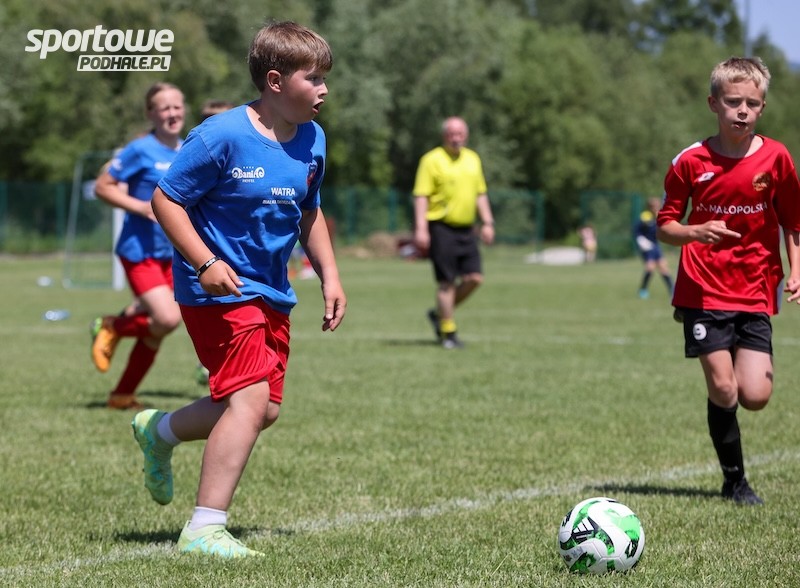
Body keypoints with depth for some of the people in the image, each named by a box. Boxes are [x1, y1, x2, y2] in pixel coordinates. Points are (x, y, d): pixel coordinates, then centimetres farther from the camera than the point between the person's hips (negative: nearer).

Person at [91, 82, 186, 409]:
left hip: (169, 253, 7)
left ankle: (122, 396, 21)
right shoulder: (141, 150, -11)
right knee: (168, 318, -21)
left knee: (154, 330, 7)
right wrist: (143, 207, -21)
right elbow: (102, 187, -11)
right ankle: (111, 327, 6)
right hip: (139, 251, -7)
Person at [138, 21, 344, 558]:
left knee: (265, 408, 11)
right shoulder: (222, 136, -18)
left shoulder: (312, 140, 4)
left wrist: (329, 275, 9)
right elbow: (166, 199, -13)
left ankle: (159, 431, 37)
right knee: (251, 400, -18)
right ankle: (205, 529, -12)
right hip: (220, 290, -8)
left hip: (272, 293, 8)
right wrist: (206, 262, -22)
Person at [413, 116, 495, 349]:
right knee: (446, 282, -5)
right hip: (442, 227, -6)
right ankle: (448, 333, 4)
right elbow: (421, 196, -9)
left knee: (474, 278, -1)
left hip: (466, 230, 6)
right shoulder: (432, 160, -5)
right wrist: (421, 228, -17)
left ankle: (439, 314, 18)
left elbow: (480, 193, 21)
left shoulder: (473, 159, 15)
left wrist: (487, 222, 12)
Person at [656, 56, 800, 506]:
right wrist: (695, 232, -18)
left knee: (755, 396, -10)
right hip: (704, 291, -1)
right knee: (723, 390, -8)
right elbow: (665, 226, 2)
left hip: (755, 292, 1)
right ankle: (735, 480, 10)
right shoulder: (692, 162, -4)